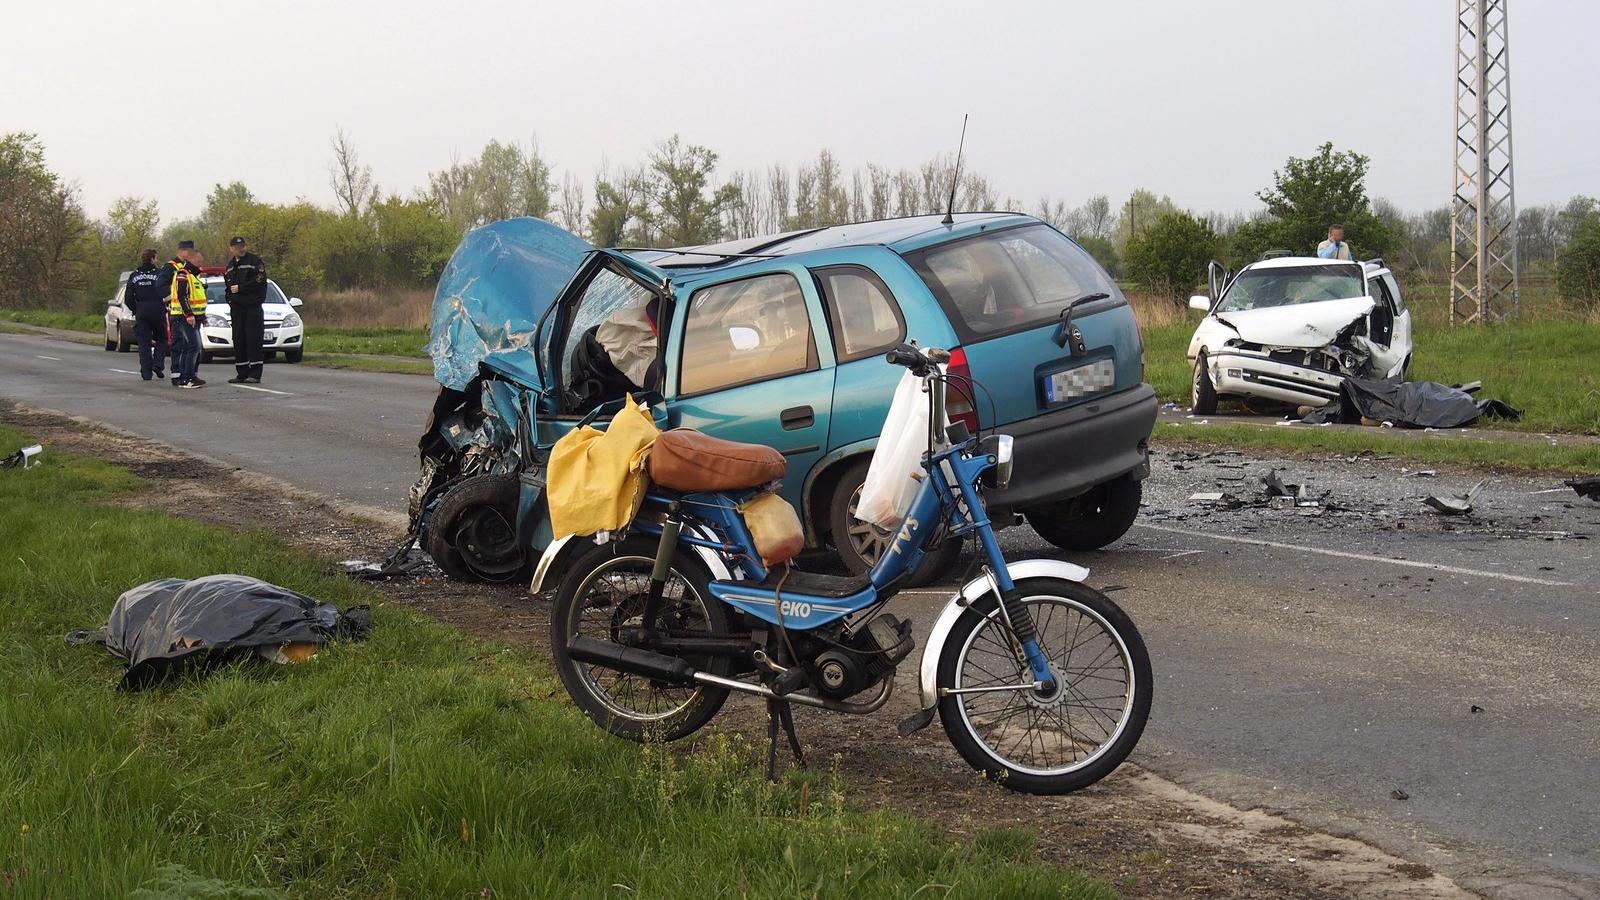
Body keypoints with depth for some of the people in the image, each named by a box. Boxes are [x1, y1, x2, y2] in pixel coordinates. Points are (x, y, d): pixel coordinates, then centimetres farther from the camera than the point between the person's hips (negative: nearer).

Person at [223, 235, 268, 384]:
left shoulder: (255, 261, -3)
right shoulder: (231, 265, 19)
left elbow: (260, 281, -14)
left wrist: (240, 287, -12)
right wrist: (229, 296, 10)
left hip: (252, 306, -7)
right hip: (237, 307, 7)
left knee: (253, 340, -8)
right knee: (238, 341, 6)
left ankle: (255, 374, -7)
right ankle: (242, 374, 11)